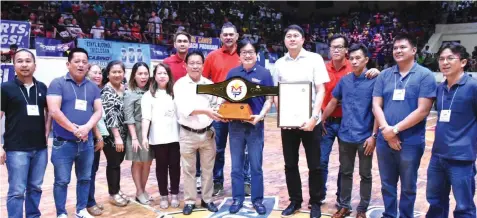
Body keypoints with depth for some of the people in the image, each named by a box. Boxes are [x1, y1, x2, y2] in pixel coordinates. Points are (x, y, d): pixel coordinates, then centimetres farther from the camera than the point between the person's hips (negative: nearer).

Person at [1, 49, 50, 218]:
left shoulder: (42, 88, 6)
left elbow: (49, 112, 17)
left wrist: (47, 134, 5)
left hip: (40, 147, 4)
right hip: (16, 149, -3)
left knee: (35, 187, 14)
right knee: (17, 191, 2)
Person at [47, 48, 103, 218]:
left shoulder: (93, 87, 8)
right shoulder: (58, 83, -5)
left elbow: (98, 110, 2)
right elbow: (54, 110, -14)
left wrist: (86, 127, -16)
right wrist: (74, 129, -16)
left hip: (87, 142, 4)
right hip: (63, 143, -4)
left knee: (85, 179, 14)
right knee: (62, 181, 6)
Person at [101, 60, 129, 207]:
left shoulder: (125, 88, 8)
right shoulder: (106, 91, -12)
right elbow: (109, 114, -19)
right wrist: (117, 136, -22)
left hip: (123, 133, 6)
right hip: (111, 134, -6)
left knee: (118, 162, 15)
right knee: (113, 163, 4)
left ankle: (117, 190, 29)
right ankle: (113, 194, 18)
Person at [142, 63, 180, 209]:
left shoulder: (174, 93, 13)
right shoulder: (148, 95, 4)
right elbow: (146, 117, -5)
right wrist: (144, 136, -15)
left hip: (175, 136, 2)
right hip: (158, 138, -2)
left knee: (175, 165, 5)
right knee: (161, 166, 6)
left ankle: (174, 194, 18)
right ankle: (164, 196, 17)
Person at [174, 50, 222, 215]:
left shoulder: (209, 84, 7)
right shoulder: (180, 84, -6)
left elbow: (216, 104, 8)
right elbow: (184, 108, -18)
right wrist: (206, 111, -29)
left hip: (208, 133, 3)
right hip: (188, 134, -3)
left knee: (207, 169, 12)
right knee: (189, 170, 8)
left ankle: (207, 199, 26)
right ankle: (189, 201, 21)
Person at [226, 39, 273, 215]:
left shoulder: (264, 73, -1)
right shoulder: (232, 73, 6)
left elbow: (269, 99, -2)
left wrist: (260, 115, -18)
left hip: (255, 125, -2)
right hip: (235, 124, 2)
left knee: (256, 165, 6)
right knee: (236, 165, 10)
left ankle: (257, 200, 19)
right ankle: (237, 199, 22)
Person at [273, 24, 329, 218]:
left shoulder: (314, 59, -1)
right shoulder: (280, 63, 7)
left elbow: (320, 90, -5)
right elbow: (276, 92, 11)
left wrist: (314, 117, -15)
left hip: (310, 121, -3)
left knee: (314, 165, 6)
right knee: (290, 165, 11)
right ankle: (295, 201, 27)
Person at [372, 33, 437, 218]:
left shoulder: (425, 75, -5)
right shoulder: (384, 75, 7)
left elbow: (422, 110, -13)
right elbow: (376, 105, 3)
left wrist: (395, 129, -15)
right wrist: (386, 130, -11)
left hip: (410, 142, -3)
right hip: (384, 140, 4)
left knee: (408, 187, 11)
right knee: (387, 184, 15)